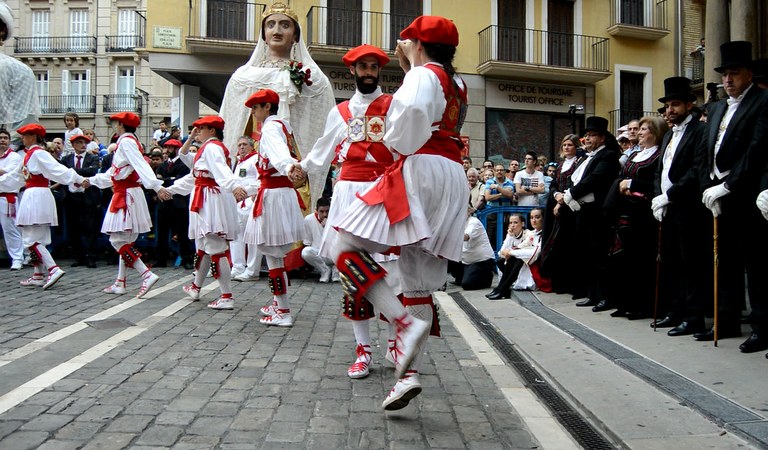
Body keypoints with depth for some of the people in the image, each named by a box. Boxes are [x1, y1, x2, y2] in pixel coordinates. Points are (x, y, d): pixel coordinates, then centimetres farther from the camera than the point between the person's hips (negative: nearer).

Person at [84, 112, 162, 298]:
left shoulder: (126, 141, -11)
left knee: (118, 240, -10)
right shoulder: (127, 141, 18)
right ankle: (120, 283, 19)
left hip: (126, 196, -10)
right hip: (127, 194, 10)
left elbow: (141, 165, -26)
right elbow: (114, 173, 26)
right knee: (124, 240, 13)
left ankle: (147, 274, -16)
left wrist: (156, 186, -38)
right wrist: (91, 180, 35)